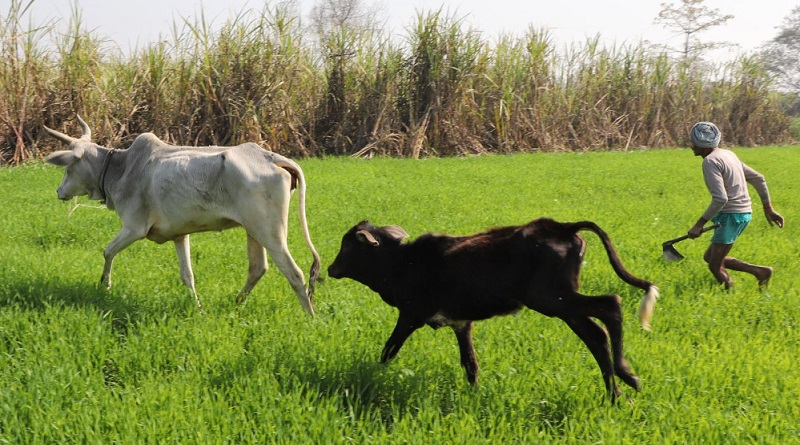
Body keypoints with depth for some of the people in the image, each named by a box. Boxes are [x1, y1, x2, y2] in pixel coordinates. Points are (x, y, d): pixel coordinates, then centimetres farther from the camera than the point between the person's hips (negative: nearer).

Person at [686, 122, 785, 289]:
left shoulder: (710, 161, -15)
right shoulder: (728, 154, 14)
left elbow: (720, 198, -25)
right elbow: (758, 178, 18)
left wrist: (699, 224, -21)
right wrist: (768, 208, 23)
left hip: (731, 216, -10)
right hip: (744, 213, 10)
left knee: (715, 267, -4)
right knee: (709, 257, 15)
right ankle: (760, 271, 10)